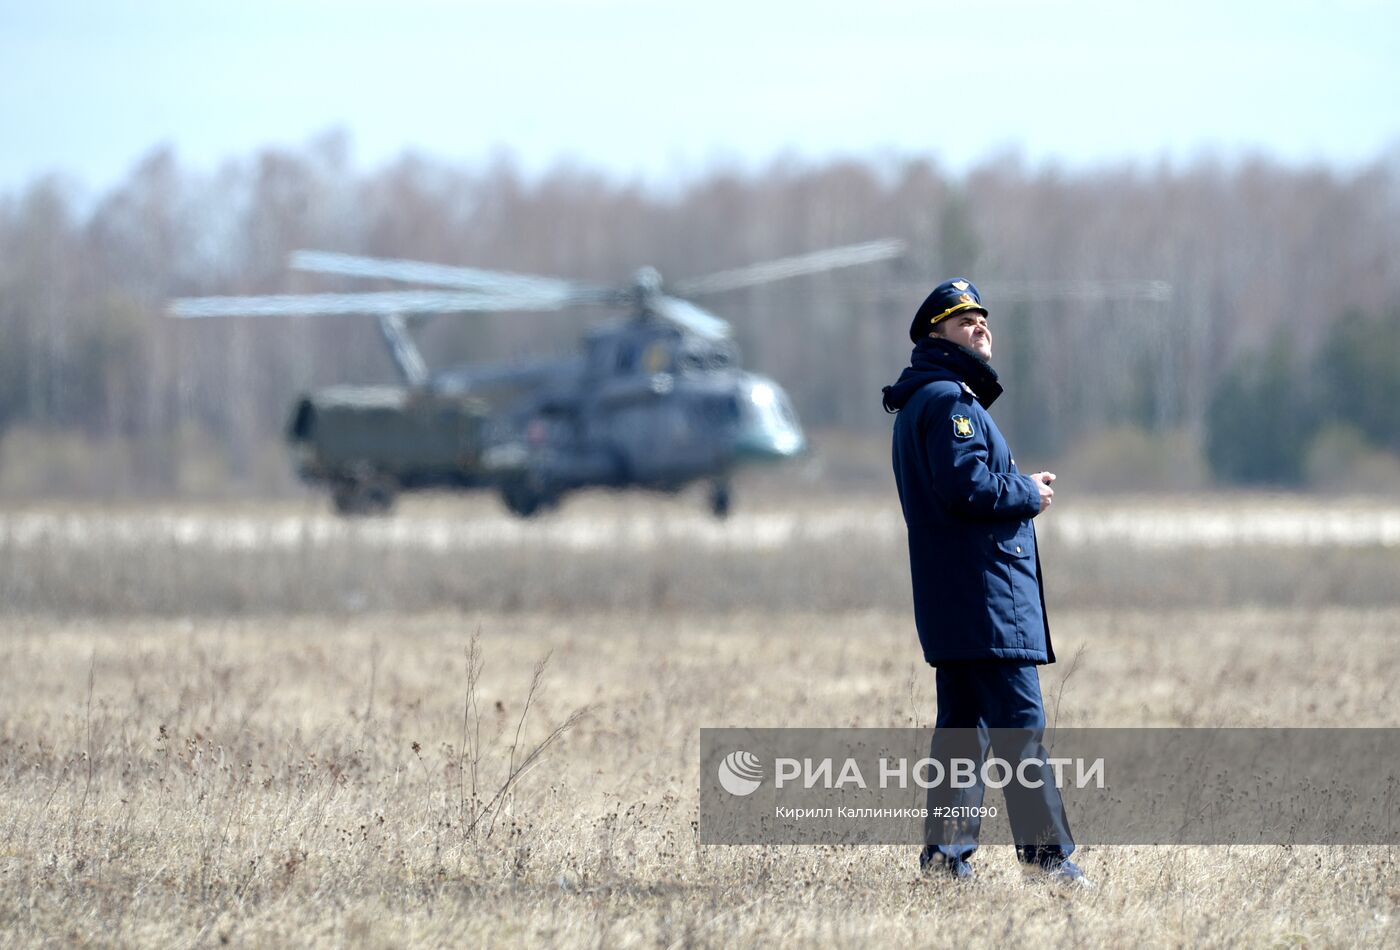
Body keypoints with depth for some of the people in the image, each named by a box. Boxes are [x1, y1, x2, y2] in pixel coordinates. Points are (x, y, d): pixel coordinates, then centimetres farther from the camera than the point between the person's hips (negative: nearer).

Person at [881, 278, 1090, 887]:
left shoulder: (924, 402, 22)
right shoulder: (948, 400, -11)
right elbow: (966, 486, -22)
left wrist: (1016, 487, 8)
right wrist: (1030, 493, -6)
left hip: (951, 602, 10)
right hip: (984, 596, -10)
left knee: (961, 724, 10)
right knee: (1019, 724, -9)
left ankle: (945, 849, 8)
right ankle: (1046, 850, -10)